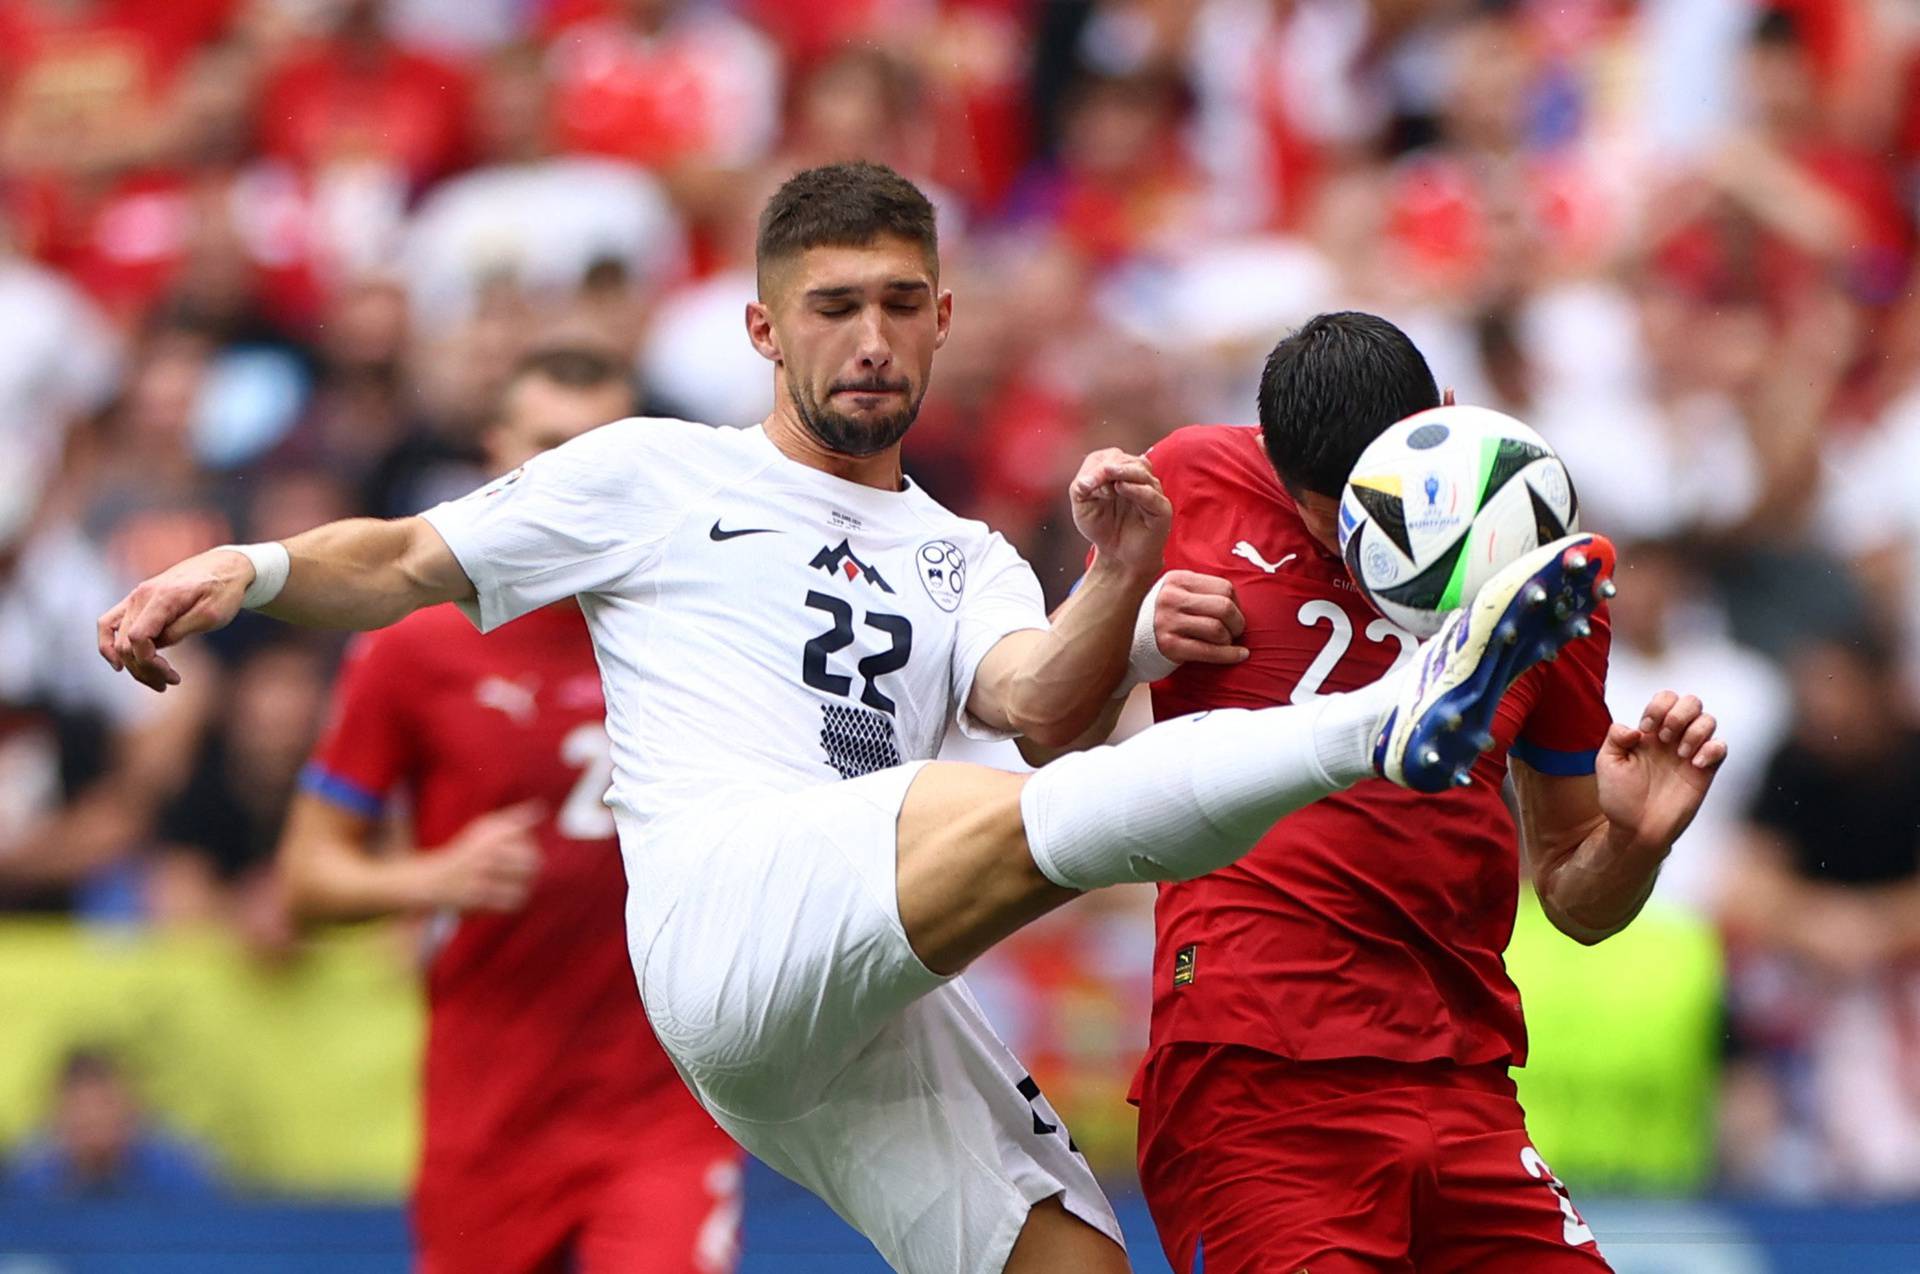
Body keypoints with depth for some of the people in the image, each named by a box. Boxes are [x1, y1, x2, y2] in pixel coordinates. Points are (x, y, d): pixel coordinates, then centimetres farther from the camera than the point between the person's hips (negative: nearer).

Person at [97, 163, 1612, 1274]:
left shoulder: (964, 561, 29)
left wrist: (1116, 585, -12)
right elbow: (409, 563, 16)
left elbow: (1043, 704, 7)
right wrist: (252, 569, -3)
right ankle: (1394, 722, -49)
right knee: (1029, 822, -32)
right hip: (730, 900, -6)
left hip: (888, 1015, 6)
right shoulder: (660, 476, 20)